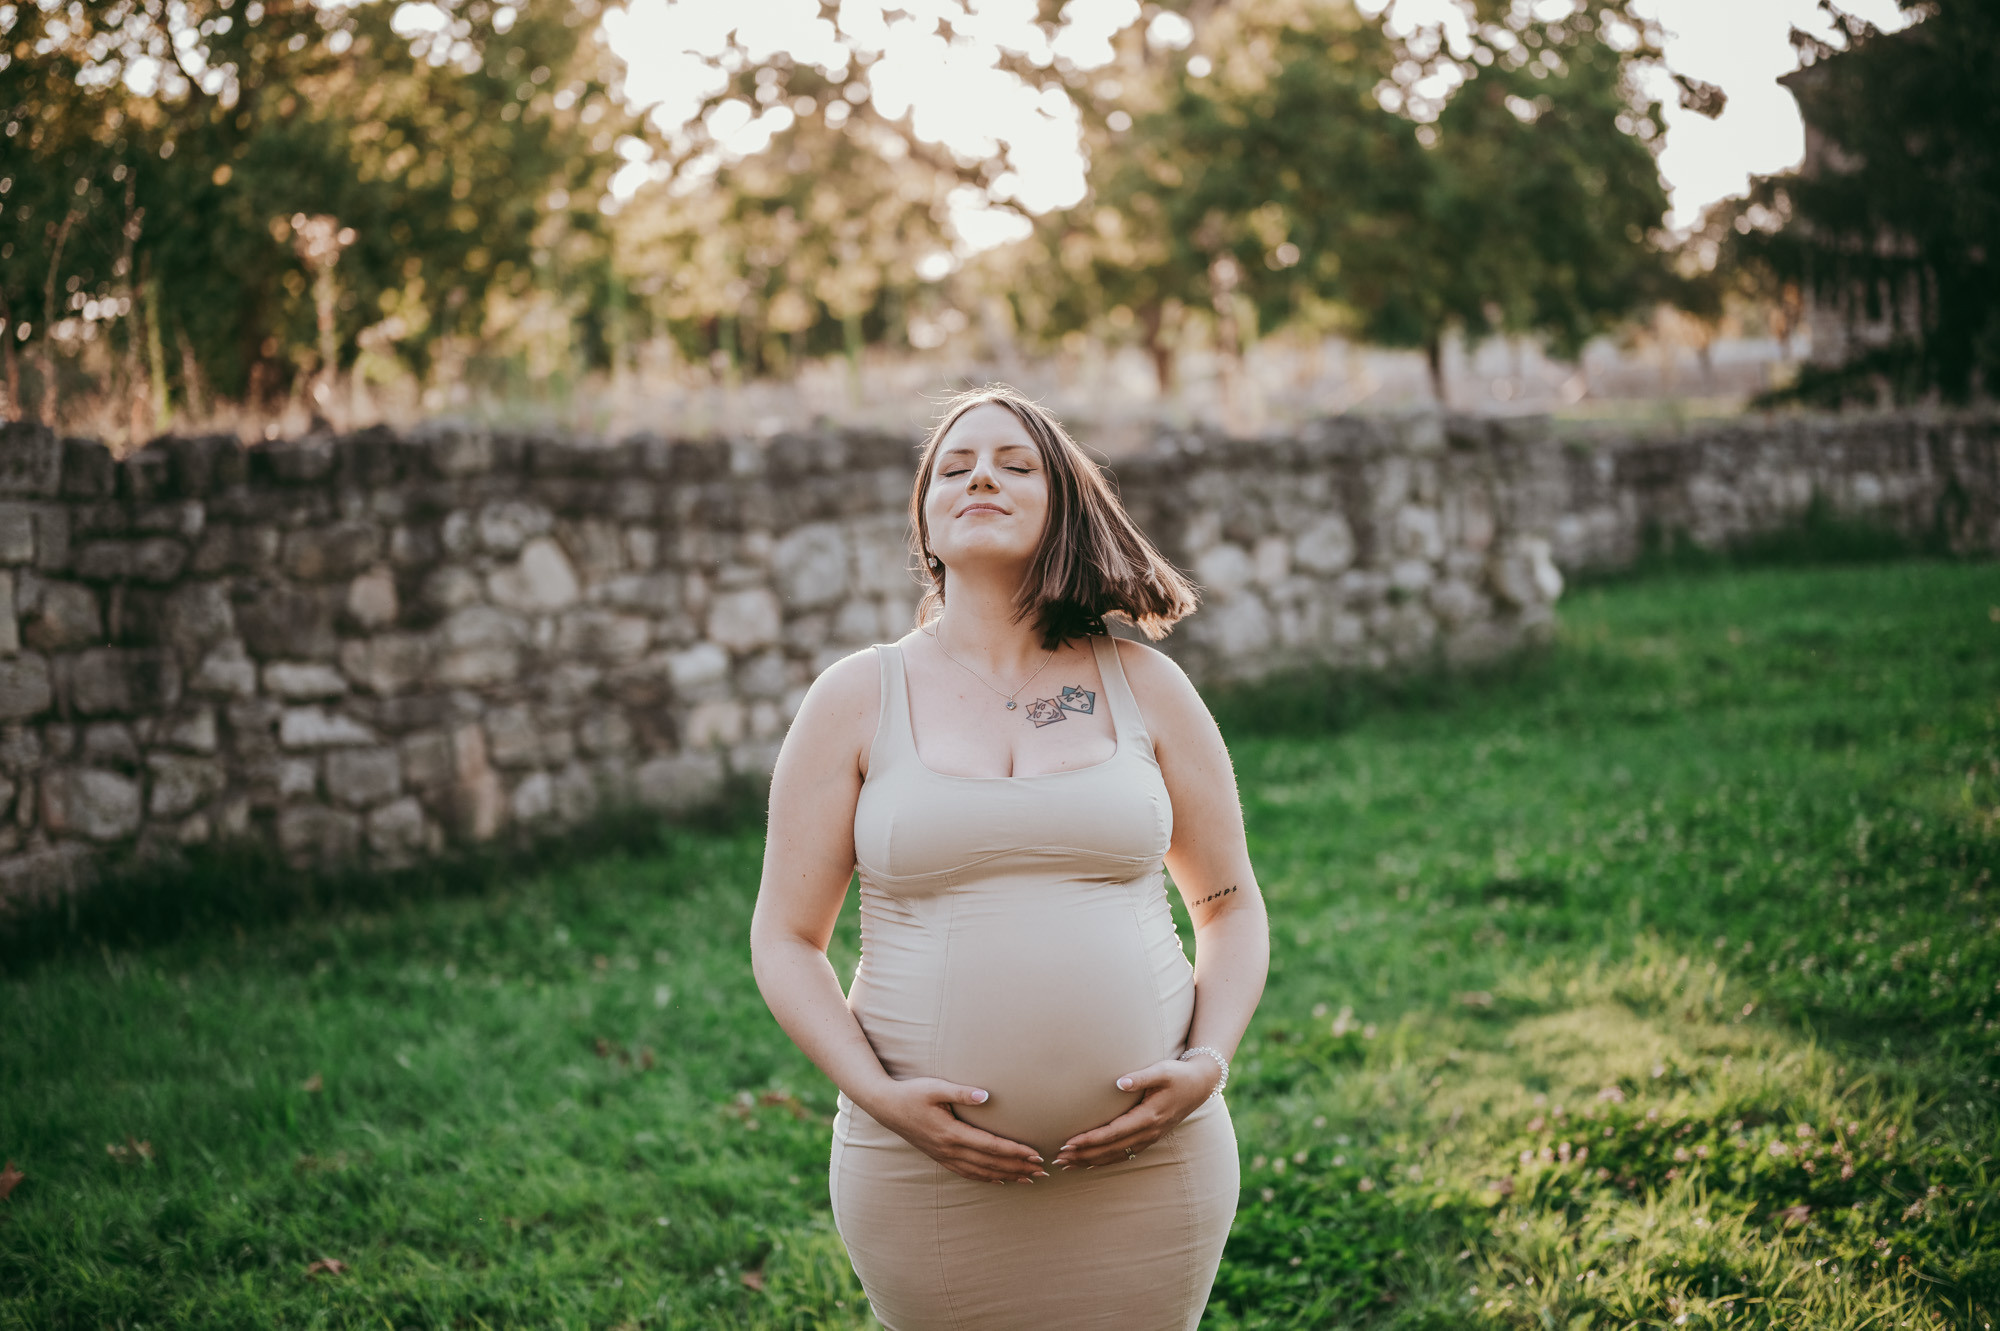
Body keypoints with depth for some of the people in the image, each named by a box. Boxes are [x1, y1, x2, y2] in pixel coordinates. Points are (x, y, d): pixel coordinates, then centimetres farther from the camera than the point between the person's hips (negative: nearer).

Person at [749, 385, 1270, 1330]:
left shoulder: (1146, 687, 5)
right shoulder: (855, 701, 2)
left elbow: (1231, 905, 11)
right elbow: (785, 941, 3)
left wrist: (1208, 1065, -5)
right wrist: (879, 1095, -11)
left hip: (1148, 1163, 1)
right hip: (928, 1174, -1)